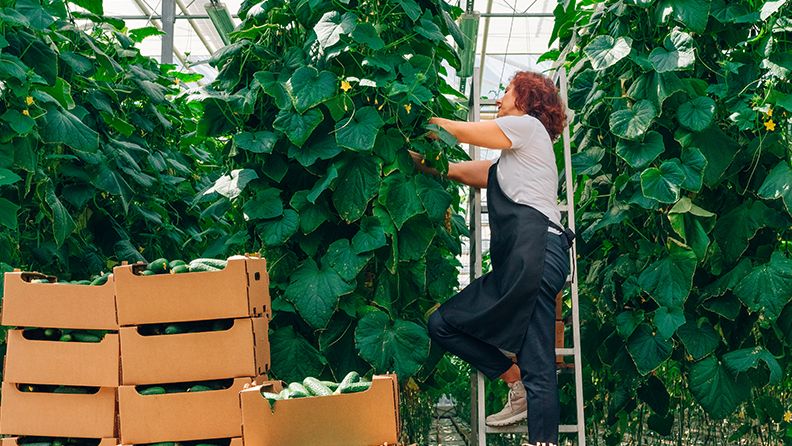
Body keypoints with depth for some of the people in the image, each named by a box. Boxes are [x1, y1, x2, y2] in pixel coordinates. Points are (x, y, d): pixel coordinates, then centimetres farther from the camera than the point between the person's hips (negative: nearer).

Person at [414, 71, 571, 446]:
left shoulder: (529, 124, 9)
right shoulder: (507, 163, 33)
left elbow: (456, 132, 10)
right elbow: (457, 171, 29)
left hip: (535, 249, -8)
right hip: (510, 265, 8)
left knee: (537, 366, -14)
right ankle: (518, 388, 3)